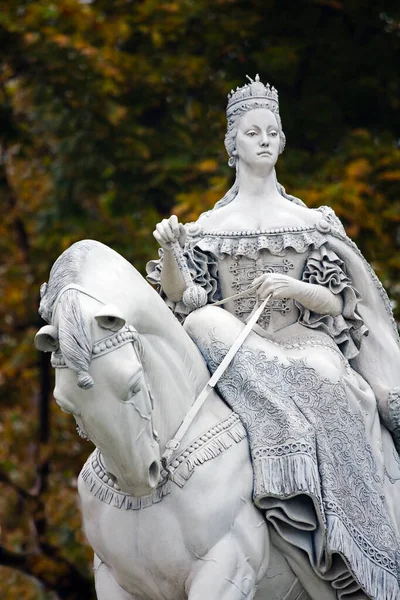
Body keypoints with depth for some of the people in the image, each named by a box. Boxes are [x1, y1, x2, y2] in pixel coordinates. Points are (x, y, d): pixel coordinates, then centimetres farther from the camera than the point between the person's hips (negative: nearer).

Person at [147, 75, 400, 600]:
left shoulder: (311, 223, 13)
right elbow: (182, 300, 4)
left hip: (306, 347, 0)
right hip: (238, 355, 0)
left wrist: (295, 288, -13)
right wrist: (168, 251, -15)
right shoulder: (209, 227, 13)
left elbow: (337, 304, 7)